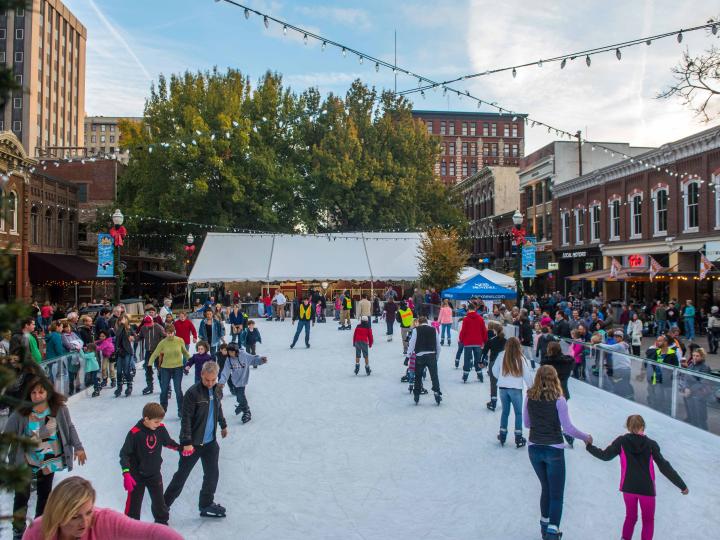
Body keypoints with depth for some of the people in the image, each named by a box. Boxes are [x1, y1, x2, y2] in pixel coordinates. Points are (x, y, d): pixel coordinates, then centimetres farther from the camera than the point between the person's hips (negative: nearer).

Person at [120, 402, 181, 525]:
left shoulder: (160, 428, -11)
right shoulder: (134, 433, -25)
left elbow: (168, 441, 9)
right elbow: (124, 454, -20)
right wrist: (126, 474, -26)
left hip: (154, 473, 4)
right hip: (137, 475, -4)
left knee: (159, 500, 17)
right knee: (134, 503, 5)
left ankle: (162, 522, 39)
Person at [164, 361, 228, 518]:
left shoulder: (217, 391, 1)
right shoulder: (193, 392, -19)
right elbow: (186, 419, -21)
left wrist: (223, 425, 31)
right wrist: (187, 442, -24)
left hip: (210, 442, 6)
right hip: (193, 443, -6)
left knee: (212, 474, 11)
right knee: (181, 475, 5)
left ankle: (206, 504, 29)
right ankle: (165, 504, 22)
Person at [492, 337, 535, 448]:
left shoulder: (501, 356, -8)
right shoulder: (521, 358, -12)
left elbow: (495, 370, 1)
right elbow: (527, 375, -7)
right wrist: (531, 387, 9)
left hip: (503, 387, 2)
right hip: (516, 388, -2)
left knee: (505, 411, 17)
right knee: (518, 413, 11)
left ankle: (502, 436, 23)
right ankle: (518, 438, 12)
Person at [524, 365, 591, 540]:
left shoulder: (529, 397, -4)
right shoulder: (558, 399, -15)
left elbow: (527, 423, 5)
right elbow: (568, 428, -13)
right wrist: (586, 437, 3)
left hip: (534, 449, 4)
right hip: (554, 450, -4)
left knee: (546, 488, 24)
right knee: (557, 494, 7)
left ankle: (545, 525, 35)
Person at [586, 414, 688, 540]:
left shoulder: (621, 441, -6)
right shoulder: (651, 444, -8)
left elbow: (605, 456, -5)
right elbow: (664, 467, -8)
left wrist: (589, 446, 11)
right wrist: (682, 485, 0)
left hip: (628, 487, 1)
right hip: (647, 489, -1)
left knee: (630, 517, 21)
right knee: (648, 520, 18)